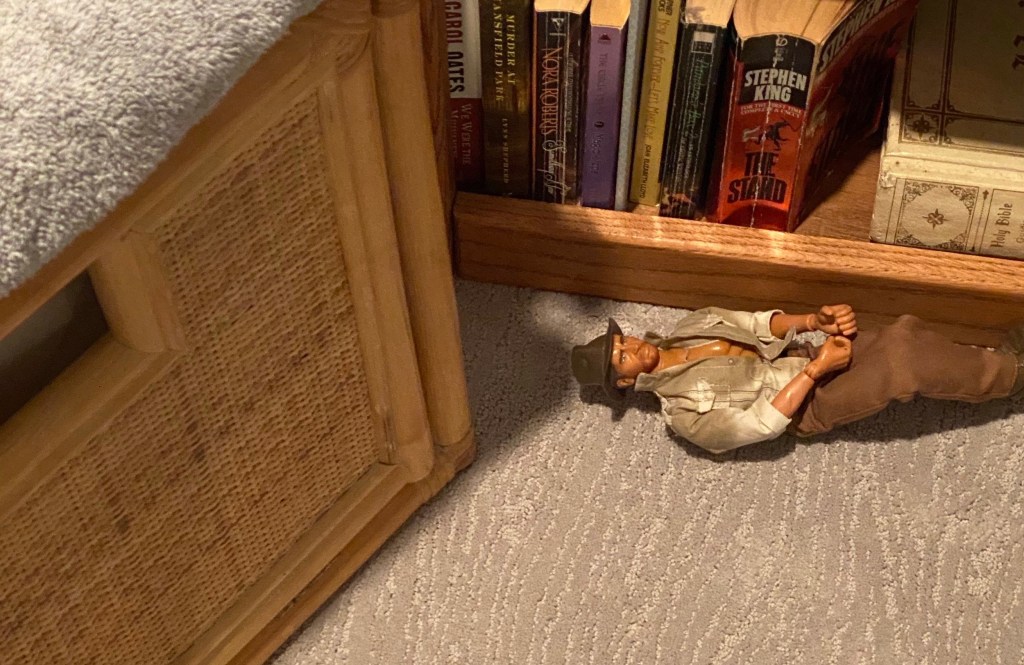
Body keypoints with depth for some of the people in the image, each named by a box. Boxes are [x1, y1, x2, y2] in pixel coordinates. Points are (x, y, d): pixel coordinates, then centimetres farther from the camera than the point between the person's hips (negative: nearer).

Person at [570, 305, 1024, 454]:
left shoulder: (689, 326, 2)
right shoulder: (683, 414, -18)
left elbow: (761, 324, 3)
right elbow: (762, 423, -22)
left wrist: (814, 321, -16)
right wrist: (817, 367, -24)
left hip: (803, 358, 7)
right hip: (807, 405, -6)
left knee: (904, 332, -13)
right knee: (904, 362, -23)